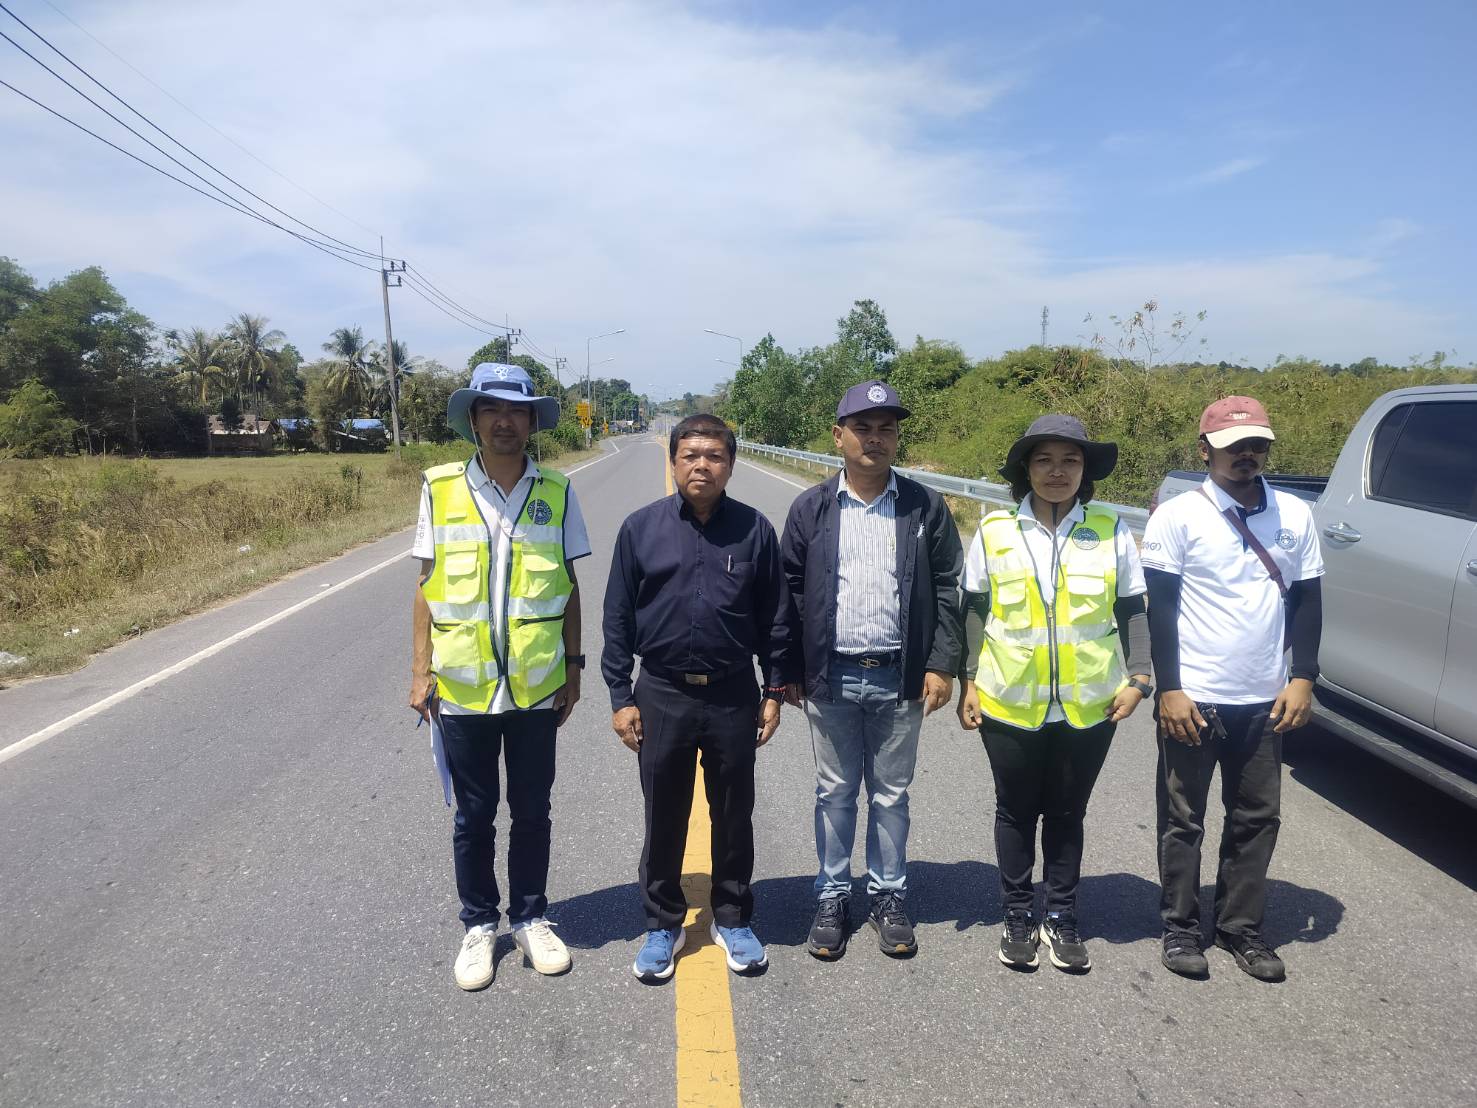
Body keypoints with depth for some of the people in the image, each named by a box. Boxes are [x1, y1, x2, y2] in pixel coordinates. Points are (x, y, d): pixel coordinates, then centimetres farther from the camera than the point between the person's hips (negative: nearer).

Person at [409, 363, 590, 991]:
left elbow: (569, 587, 5)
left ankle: (530, 918, 33)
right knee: (473, 814, 13)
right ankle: (479, 925, 32)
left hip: (536, 685, 1)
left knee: (532, 811, 14)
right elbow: (426, 585, 2)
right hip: (462, 686, 0)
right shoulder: (440, 489, -3)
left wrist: (573, 668, 3)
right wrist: (420, 670, -2)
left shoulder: (556, 493, -1)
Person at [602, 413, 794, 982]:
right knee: (663, 818, 13)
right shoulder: (641, 527, -4)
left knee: (733, 816, 14)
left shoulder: (754, 529, -3)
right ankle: (663, 925, 32)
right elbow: (618, 618, 0)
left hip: (733, 697, 0)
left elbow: (775, 616, 3)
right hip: (661, 696, 0)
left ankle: (733, 919, 34)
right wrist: (620, 697, -1)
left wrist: (774, 690, 3)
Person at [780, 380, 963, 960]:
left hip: (899, 678, 0)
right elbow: (789, 591, 3)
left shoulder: (925, 507, 0)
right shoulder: (811, 508, 1)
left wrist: (942, 665, -4)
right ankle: (832, 898, 28)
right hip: (830, 677, 0)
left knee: (891, 794, 13)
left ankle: (888, 897, 30)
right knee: (834, 792, 12)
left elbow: (948, 591, 1)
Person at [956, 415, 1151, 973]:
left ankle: (1061, 916, 31)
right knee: (1016, 812, 13)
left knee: (1067, 814, 14)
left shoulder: (1112, 531, -1)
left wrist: (1137, 679, -2)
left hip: (1087, 706, 1)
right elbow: (974, 612, 3)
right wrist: (968, 681, 0)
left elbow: (1131, 612, 6)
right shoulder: (994, 530, -3)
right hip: (1009, 704, 0)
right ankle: (1019, 916, 29)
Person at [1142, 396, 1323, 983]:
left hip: (1265, 701, 4)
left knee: (1257, 819, 12)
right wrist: (1169, 689, -12)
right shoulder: (1178, 516, -7)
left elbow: (1307, 600, 10)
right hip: (1193, 698, -4)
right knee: (1184, 820, 8)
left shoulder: (1295, 516, 5)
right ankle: (1180, 927, 23)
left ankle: (1241, 926, 28)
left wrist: (1303, 678, 1)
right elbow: (1159, 606, -8)